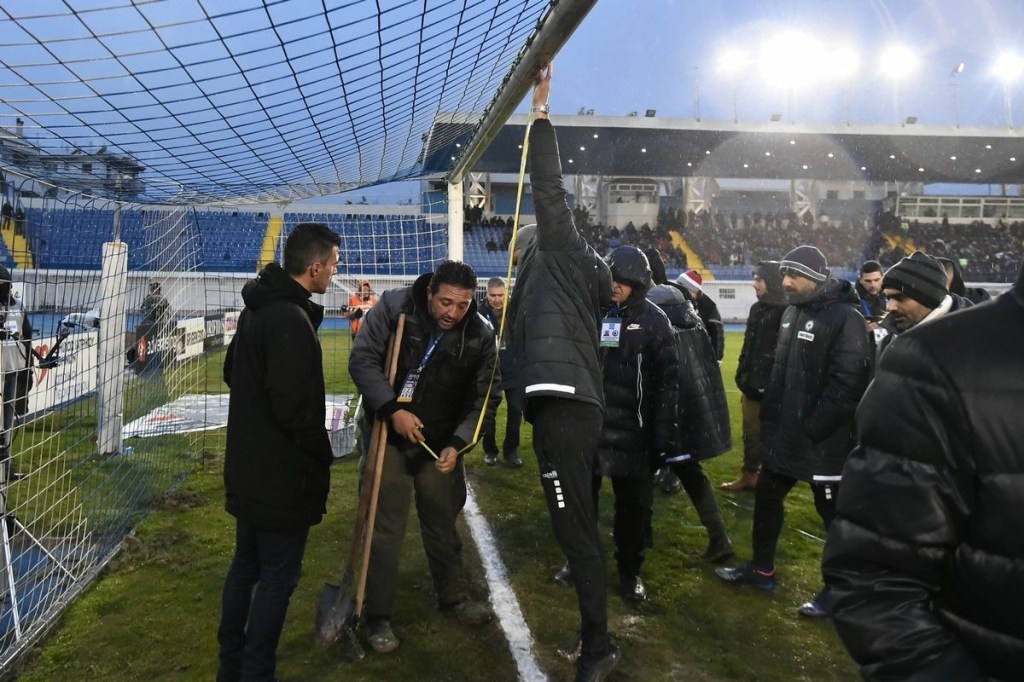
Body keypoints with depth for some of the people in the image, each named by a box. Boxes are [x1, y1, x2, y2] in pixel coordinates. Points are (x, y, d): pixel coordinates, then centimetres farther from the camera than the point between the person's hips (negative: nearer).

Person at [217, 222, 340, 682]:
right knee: (278, 576, 3)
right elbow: (294, 407, -26)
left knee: (246, 564, 21)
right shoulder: (292, 320, -24)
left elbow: (232, 372, 21)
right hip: (282, 475, -10)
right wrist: (322, 454, -11)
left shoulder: (257, 308, 8)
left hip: (248, 467, 10)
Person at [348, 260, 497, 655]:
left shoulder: (480, 336, -10)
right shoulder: (394, 307, -17)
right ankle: (378, 616, 18)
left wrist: (457, 444, -19)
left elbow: (478, 401, -4)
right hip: (389, 435, -2)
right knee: (386, 529, 2)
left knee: (442, 523, 17)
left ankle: (453, 596, 38)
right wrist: (393, 409, -26)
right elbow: (362, 359, -16)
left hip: (441, 443, 2)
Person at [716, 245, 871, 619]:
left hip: (823, 440, -9)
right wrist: (771, 417, 14)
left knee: (835, 514, 6)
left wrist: (813, 428, -23)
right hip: (784, 433, 9)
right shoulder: (793, 312, 11)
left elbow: (848, 384, -23)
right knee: (766, 498, 18)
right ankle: (762, 568, 35)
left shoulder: (845, 319, -17)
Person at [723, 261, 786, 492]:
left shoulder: (785, 312, -15)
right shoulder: (757, 308, 11)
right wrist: (743, 377, 16)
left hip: (771, 387, -8)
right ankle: (749, 475, 26)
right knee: (751, 433, 15)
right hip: (752, 385, 8)